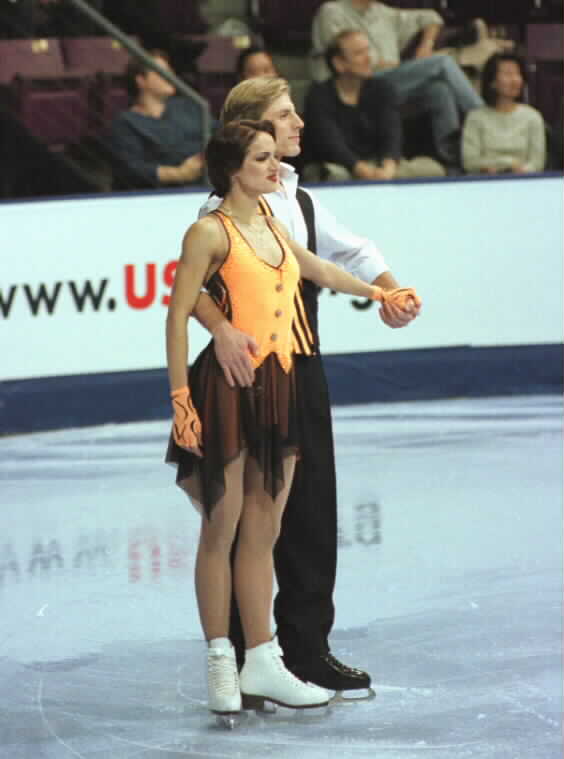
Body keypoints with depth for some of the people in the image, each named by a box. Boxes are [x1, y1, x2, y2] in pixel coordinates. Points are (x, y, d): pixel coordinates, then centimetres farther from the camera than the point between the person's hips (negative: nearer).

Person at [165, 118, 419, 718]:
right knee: (221, 529, 1)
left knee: (263, 532, 8)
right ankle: (221, 664, 9)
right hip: (228, 387, -7)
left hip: (280, 388, 7)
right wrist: (181, 398, -17)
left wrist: (378, 293, 42)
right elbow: (178, 314, -11)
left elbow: (320, 270, 32)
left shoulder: (272, 226, 13)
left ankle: (261, 663, 12)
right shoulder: (210, 232, -9)